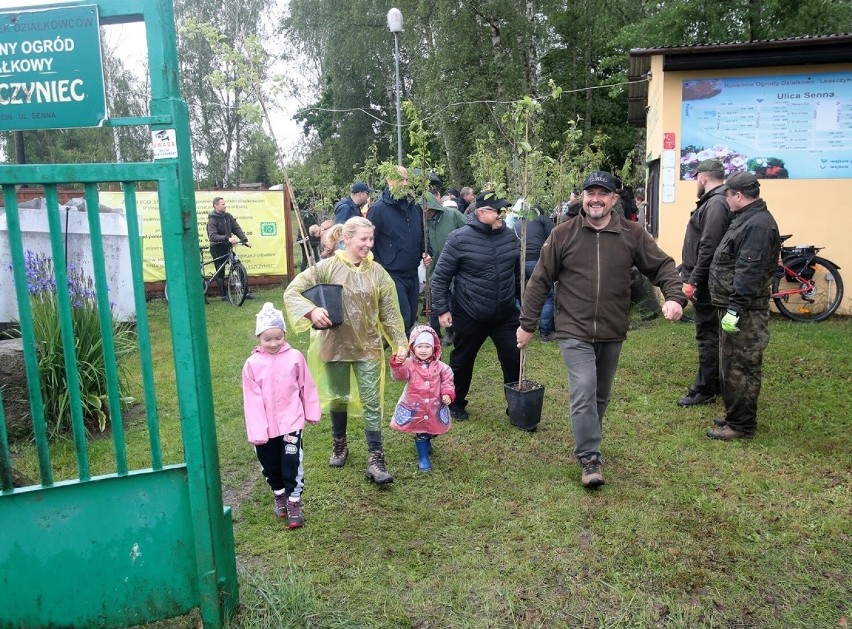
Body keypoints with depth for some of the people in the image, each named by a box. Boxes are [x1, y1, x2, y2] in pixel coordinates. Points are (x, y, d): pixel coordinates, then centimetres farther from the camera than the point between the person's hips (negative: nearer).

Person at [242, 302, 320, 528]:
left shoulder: (295, 357, -7)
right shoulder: (252, 364, -8)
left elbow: (307, 388, 3)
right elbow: (252, 400, -8)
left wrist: (312, 413, 9)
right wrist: (256, 431, -11)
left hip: (291, 422, -1)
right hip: (266, 427, 1)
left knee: (292, 463, -1)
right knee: (270, 465, 17)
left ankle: (294, 503, 14)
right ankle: (279, 495, 40)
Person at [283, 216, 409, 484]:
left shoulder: (377, 272, -2)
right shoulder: (327, 267, -9)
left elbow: (389, 311, 2)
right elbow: (292, 292, -10)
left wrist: (400, 341, -2)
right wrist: (312, 310, -28)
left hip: (368, 346, 1)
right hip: (335, 344, -1)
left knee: (372, 402, 0)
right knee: (338, 398, 16)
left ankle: (375, 459, 6)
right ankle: (339, 445, 39)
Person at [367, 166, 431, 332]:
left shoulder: (415, 207, 8)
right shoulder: (379, 209, -11)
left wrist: (426, 253, 4)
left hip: (413, 274, 7)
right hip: (392, 275, -6)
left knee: (411, 318, 14)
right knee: (403, 319, -10)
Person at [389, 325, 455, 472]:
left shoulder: (440, 366, -3)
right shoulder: (409, 364, -11)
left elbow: (447, 381, 4)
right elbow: (398, 375, -27)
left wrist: (448, 394, -11)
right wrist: (397, 364, -47)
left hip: (434, 407, 3)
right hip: (414, 407, -3)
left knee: (432, 429, 18)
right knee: (420, 432, 5)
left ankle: (425, 441, 51)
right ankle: (423, 458, 19)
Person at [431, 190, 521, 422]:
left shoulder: (509, 236, 1)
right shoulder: (460, 238, -13)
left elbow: (518, 273, 14)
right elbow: (441, 276, -8)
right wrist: (442, 309, -10)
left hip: (505, 315, 3)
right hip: (469, 316, -3)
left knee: (514, 360, 3)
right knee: (462, 362, 13)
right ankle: (456, 404, 35)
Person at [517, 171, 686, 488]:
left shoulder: (633, 234, -2)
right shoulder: (563, 234, -5)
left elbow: (662, 265, 2)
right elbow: (540, 280, -1)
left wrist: (674, 296, -18)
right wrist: (527, 324, 1)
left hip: (612, 332, 3)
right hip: (575, 331, -3)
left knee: (601, 395, 17)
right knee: (583, 393, -13)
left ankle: (589, 443, 39)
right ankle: (590, 458, 1)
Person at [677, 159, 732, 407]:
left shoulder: (715, 204, -17)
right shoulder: (713, 202, 14)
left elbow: (708, 249, -24)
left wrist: (693, 281, -22)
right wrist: (690, 276, 16)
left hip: (706, 284, -10)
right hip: (706, 283, 10)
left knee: (707, 335, -3)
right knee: (712, 334, 16)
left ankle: (705, 390, 5)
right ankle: (715, 383, 28)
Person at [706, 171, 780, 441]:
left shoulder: (757, 225, -18)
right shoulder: (747, 219, 16)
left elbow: (749, 272, -25)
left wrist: (735, 308, -26)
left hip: (745, 311, -11)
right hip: (735, 305, 11)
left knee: (739, 368, -4)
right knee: (732, 366, 18)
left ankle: (741, 425, 6)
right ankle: (735, 416, 29)